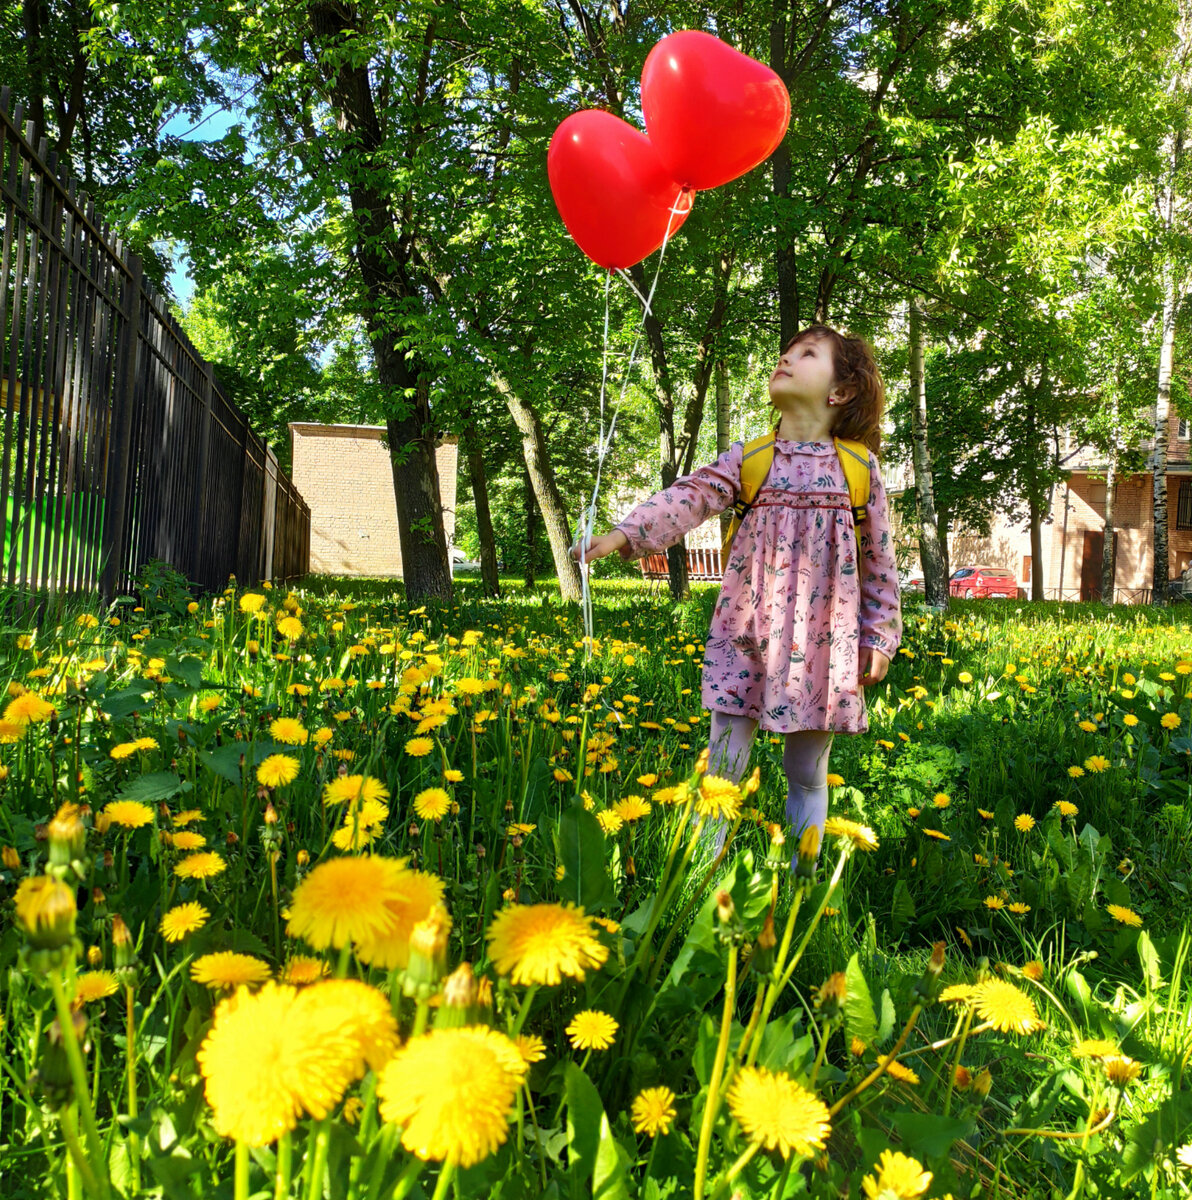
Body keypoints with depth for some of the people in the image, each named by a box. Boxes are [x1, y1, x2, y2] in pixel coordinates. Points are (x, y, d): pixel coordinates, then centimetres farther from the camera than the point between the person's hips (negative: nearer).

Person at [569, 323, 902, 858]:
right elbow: (691, 496, -12)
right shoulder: (747, 458, 3)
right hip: (746, 633, 0)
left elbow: (879, 558, 7)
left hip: (822, 641, 0)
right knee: (724, 764, 1)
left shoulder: (858, 467, 3)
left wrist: (880, 637, 6)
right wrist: (623, 533, -28)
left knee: (808, 772, 10)